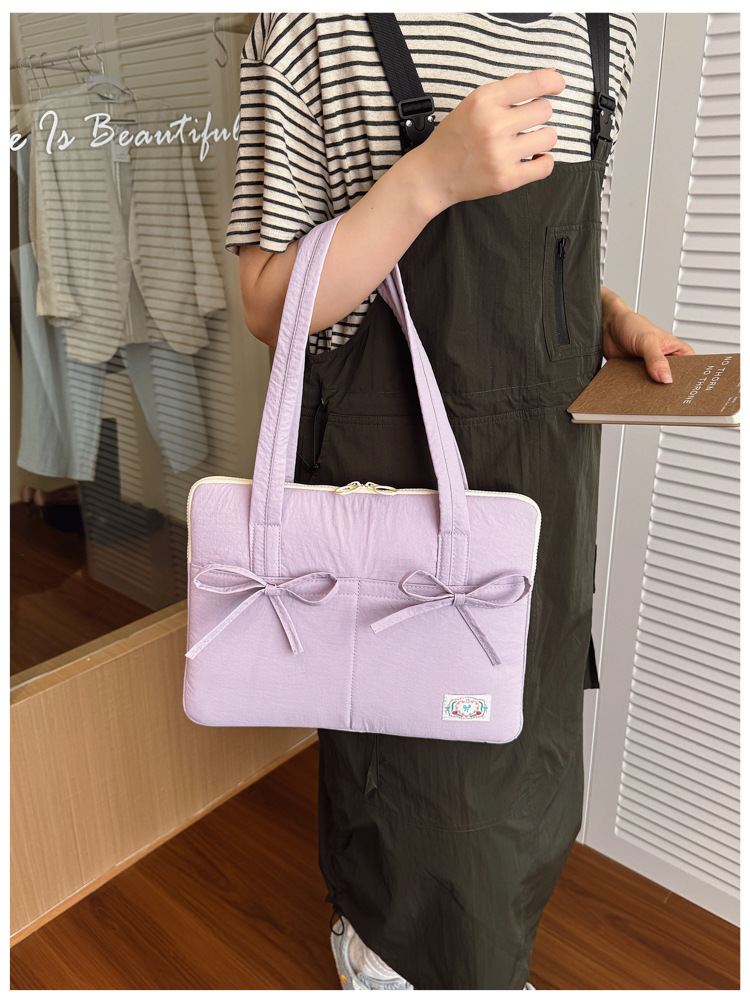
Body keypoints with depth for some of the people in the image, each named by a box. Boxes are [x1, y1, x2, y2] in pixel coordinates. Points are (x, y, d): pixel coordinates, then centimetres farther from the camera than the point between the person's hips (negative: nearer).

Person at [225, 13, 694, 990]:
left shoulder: (606, 32, 9)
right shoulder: (314, 28, -11)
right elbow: (271, 308, -11)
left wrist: (617, 320, -1)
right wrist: (428, 178, -24)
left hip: (551, 469, 7)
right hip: (393, 478, -6)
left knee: (534, 769, 21)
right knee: (413, 756, 13)